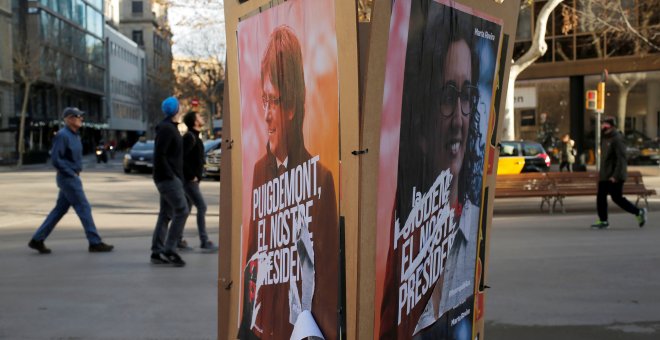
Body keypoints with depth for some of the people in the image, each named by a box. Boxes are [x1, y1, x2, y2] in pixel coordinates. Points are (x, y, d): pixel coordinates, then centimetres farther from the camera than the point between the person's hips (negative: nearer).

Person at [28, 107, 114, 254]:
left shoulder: (75, 135, 14)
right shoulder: (62, 135, -15)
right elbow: (55, 159, -20)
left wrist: (77, 171, 12)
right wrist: (72, 173, -16)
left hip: (72, 177, 9)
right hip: (68, 178, -9)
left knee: (60, 210, 12)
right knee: (84, 208, -6)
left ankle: (37, 240, 18)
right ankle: (95, 243, 0)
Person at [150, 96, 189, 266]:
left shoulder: (170, 127, 18)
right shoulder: (166, 128, -13)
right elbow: (159, 155, -20)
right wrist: (170, 175, -19)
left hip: (170, 178, 10)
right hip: (168, 178, -10)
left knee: (166, 214, 10)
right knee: (182, 211, -12)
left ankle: (157, 252, 12)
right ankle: (170, 249, -10)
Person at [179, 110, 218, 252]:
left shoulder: (194, 137, 16)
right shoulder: (190, 137, -15)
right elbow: (181, 158, -23)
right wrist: (191, 175, -20)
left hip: (191, 179, 10)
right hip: (189, 180, -10)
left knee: (186, 208, 13)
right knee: (201, 207, -11)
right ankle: (204, 241, -10)